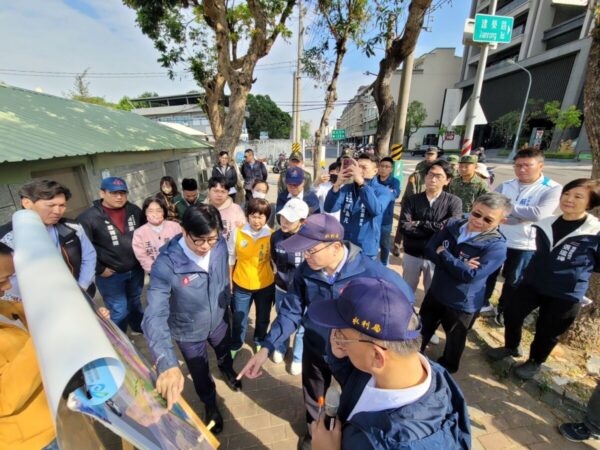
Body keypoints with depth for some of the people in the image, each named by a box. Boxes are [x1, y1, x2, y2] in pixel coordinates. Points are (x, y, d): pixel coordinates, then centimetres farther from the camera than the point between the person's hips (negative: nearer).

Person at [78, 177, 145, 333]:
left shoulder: (135, 211, -2)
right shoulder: (89, 217, -17)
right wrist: (99, 269, -13)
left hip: (136, 269, 5)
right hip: (110, 275, -4)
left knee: (135, 302, 25)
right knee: (119, 311, 6)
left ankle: (139, 327, 48)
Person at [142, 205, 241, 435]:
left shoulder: (220, 245, -24)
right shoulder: (166, 265, -36)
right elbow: (155, 316, -40)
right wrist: (167, 363, -52)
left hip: (218, 319, 3)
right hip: (189, 332, -3)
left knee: (224, 352, 33)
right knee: (200, 374, 24)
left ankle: (227, 371, 70)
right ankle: (210, 405, 58)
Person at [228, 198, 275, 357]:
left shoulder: (272, 235, -16)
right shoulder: (237, 233, -15)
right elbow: (230, 258, -2)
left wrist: (278, 282, 0)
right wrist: (229, 280, 3)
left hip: (266, 285, 0)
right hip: (241, 284, 0)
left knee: (263, 318, 22)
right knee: (239, 319, 20)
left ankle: (260, 342, 52)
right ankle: (235, 345, 49)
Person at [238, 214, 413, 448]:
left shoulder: (370, 271, -32)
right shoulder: (305, 271, -21)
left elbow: (405, 300, -16)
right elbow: (291, 311, -12)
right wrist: (266, 348, -21)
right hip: (315, 349, 3)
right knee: (313, 397, 29)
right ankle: (313, 430, 65)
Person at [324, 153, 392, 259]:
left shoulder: (382, 191, -7)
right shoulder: (347, 188, 2)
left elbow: (376, 210, -28)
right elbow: (329, 208, -10)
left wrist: (361, 183, -35)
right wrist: (337, 185, -24)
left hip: (366, 250, -3)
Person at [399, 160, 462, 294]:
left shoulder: (454, 201, -7)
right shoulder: (412, 200, -6)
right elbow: (404, 226, -18)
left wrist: (420, 224, -17)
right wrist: (437, 229, -20)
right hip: (412, 254, 1)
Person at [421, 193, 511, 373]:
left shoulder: (497, 245, -22)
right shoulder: (453, 226, -9)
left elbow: (469, 275, -30)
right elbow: (429, 250, -13)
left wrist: (443, 254, -22)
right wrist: (457, 264, -26)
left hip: (462, 305, -4)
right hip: (436, 293, 5)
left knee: (454, 340, 24)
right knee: (421, 330, 25)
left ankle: (446, 368, 53)